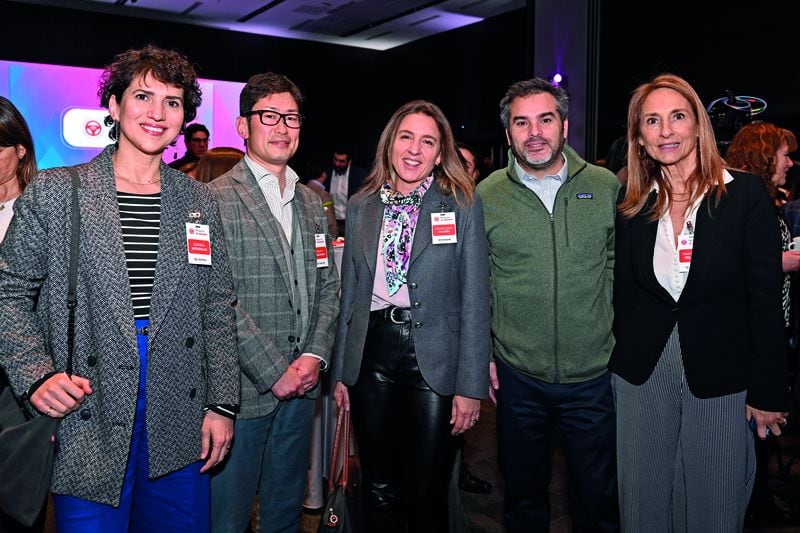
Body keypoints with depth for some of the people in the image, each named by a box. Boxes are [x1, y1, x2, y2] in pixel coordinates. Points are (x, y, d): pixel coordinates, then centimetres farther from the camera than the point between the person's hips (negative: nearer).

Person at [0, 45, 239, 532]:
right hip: (87, 424, -2)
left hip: (180, 427, 3)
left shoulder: (200, 202, 5)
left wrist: (221, 405, 2)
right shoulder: (53, 192, -2)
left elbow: (218, 308, 6)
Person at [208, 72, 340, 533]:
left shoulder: (312, 202, 12)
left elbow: (329, 287, 12)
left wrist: (315, 356, -2)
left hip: (300, 385, 6)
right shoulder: (217, 199, -10)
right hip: (243, 389, -6)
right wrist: (275, 371, -15)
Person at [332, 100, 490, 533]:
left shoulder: (462, 206, -2)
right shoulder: (360, 207, 8)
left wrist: (470, 385, -9)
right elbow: (350, 293, 11)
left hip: (434, 358, -3)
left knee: (427, 495, 7)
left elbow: (475, 300, -5)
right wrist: (340, 371, 9)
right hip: (372, 354, 3)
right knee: (378, 490, 15)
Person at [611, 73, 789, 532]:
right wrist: (620, 362, 6)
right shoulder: (632, 203, 2)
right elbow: (624, 293, 7)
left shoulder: (746, 194, -8)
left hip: (720, 379, -2)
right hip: (642, 374, 3)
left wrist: (767, 391, -7)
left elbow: (766, 299, -8)